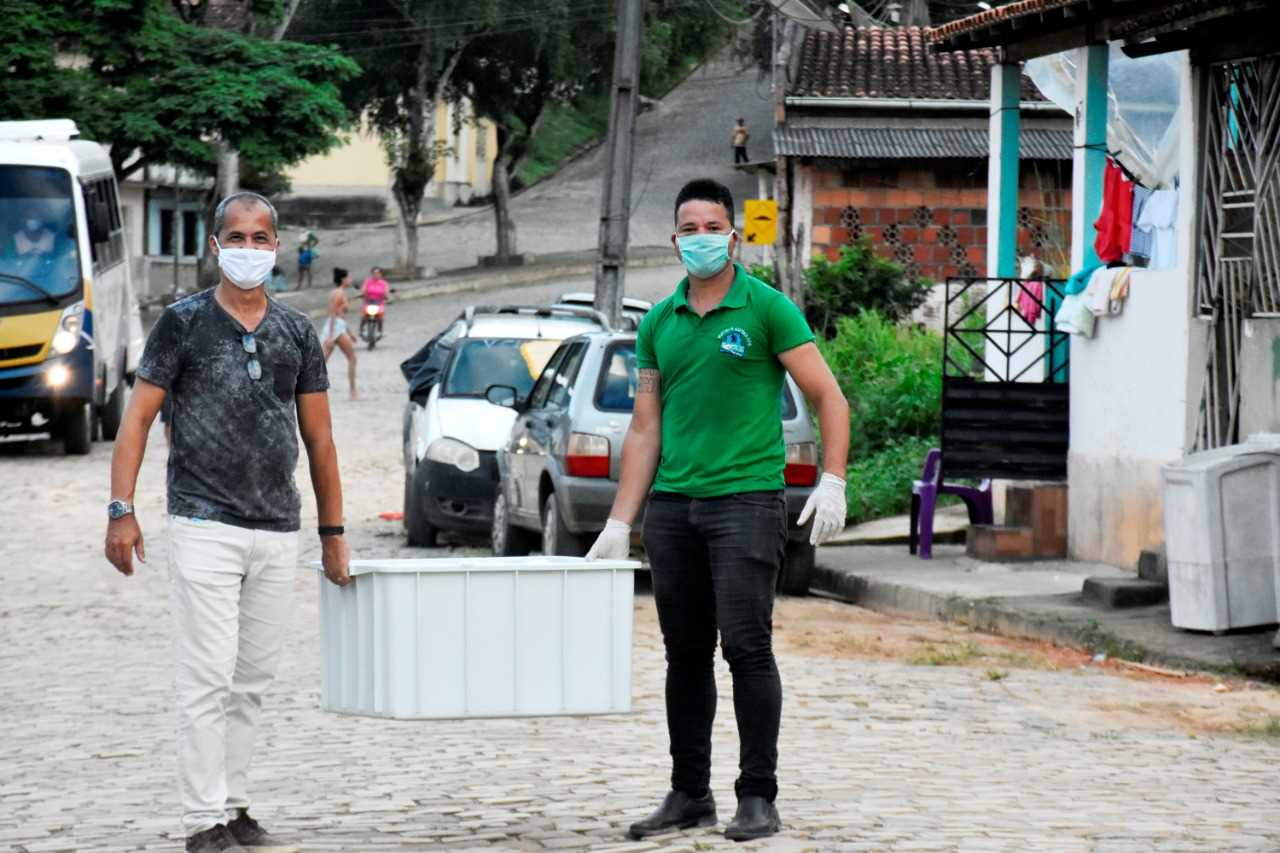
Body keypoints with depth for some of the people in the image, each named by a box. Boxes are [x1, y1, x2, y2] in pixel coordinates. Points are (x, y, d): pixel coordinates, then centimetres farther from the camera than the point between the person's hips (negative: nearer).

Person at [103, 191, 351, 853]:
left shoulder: (297, 332, 12)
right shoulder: (183, 322, 0)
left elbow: (318, 437, 15)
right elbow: (138, 418, -2)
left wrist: (332, 531, 13)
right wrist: (121, 509, -12)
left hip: (278, 533, 4)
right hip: (205, 528, -4)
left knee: (252, 682, 9)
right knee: (208, 680, -8)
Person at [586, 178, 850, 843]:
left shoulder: (765, 308, -2)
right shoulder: (659, 323, 12)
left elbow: (827, 396, -2)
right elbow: (645, 428, 15)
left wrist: (832, 482, -13)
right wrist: (619, 524, 10)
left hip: (746, 497, -5)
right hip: (673, 506, 5)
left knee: (746, 647, -7)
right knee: (685, 655, 10)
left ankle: (758, 798, -1)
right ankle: (689, 794, 18)